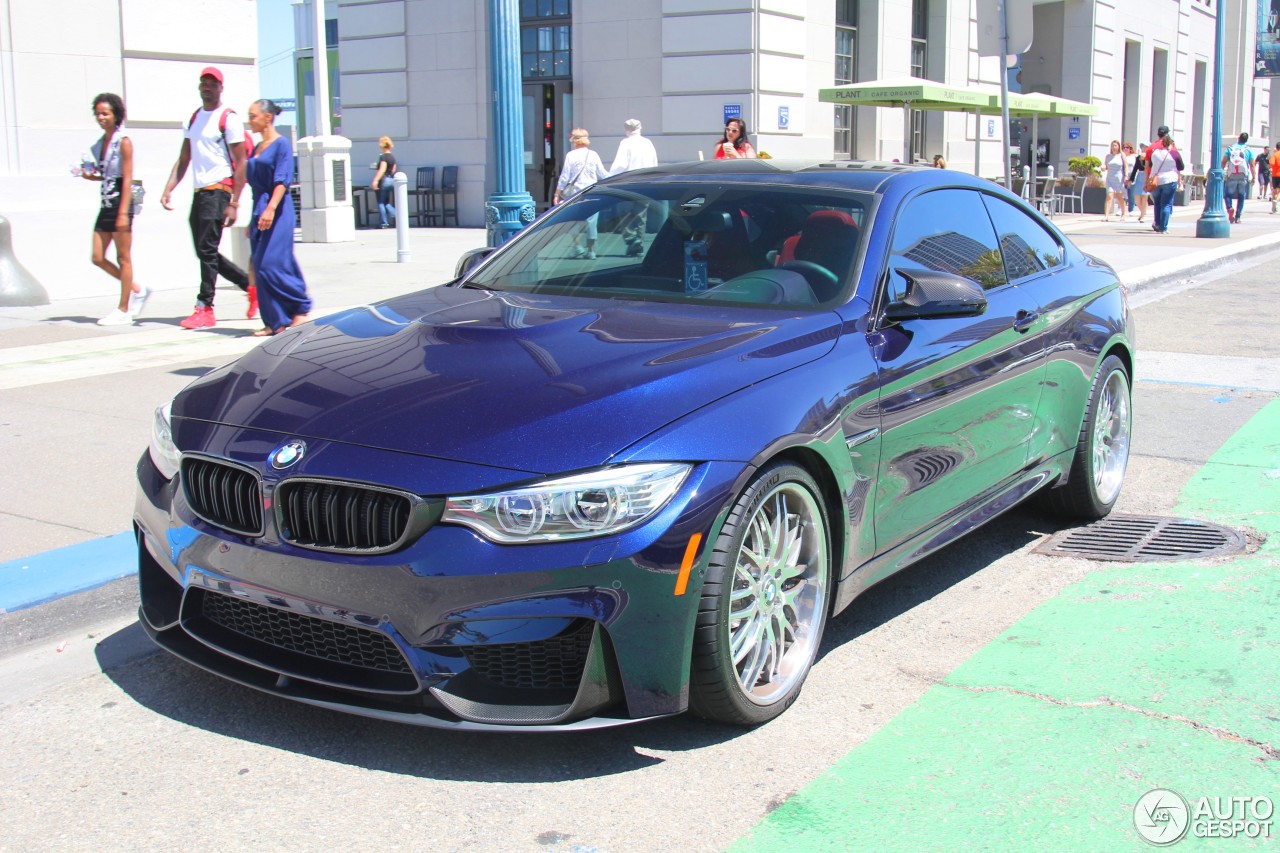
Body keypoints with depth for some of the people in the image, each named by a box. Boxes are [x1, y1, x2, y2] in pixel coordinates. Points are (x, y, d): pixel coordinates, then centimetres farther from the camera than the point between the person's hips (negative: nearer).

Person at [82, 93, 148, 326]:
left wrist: (123, 213, -18)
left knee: (123, 258, 0)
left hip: (121, 203, -8)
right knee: (98, 258, 6)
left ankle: (123, 310, 6)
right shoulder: (100, 143, 13)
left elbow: (127, 179, -13)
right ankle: (137, 290, 20)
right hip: (106, 204, 8)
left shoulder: (124, 142, -9)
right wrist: (90, 176, 1)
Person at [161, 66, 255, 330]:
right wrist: (168, 190, 7)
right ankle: (251, 286, 23)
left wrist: (234, 203, -16)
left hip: (219, 189, -8)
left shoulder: (228, 118, -5)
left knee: (207, 249, -12)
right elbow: (183, 160, 20)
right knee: (205, 252, 9)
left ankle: (205, 308, -9)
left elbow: (240, 163, -9)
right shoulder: (194, 118, 18)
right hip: (199, 192, 8)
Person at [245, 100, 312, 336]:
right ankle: (275, 321, 7)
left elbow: (282, 181, -16)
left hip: (278, 212, -8)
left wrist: (270, 208, -27)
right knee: (260, 267, 4)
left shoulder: (281, 144, -6)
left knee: (271, 265, -13)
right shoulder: (257, 148, 17)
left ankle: (301, 309, 1)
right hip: (259, 211, 8)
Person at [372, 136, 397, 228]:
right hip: (392, 180, 8)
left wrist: (375, 180, -27)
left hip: (384, 180, -7)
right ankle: (395, 216, -5)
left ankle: (384, 223, 2)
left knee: (381, 202, 2)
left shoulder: (383, 157, -13)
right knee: (387, 202, 15)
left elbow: (382, 169, -23)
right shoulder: (393, 157, 9)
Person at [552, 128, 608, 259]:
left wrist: (557, 194, 2)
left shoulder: (570, 155, -4)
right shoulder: (593, 155, 1)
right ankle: (591, 250, 6)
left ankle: (577, 246, 0)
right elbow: (602, 174, 7)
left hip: (575, 192, -1)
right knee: (591, 221, 5)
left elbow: (564, 177, -4)